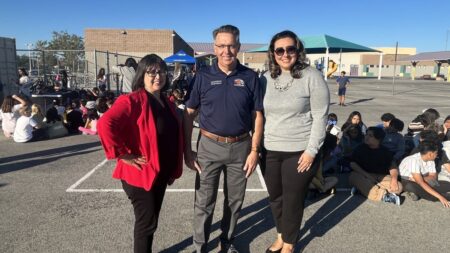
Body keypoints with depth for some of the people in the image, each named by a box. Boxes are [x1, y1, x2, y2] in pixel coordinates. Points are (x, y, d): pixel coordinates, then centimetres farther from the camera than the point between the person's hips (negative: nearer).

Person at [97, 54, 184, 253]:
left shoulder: (166, 102, 8)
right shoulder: (132, 100, -17)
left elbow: (173, 136, 15)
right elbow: (104, 125, -32)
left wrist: (174, 169, 13)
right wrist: (123, 154, -24)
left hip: (161, 174, 8)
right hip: (140, 174, -7)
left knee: (150, 220, 21)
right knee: (147, 222, 5)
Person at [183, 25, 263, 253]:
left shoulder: (250, 77, -1)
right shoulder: (203, 76, -3)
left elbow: (257, 115, 2)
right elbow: (189, 114, 0)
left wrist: (254, 150, -3)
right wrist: (187, 150, -4)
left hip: (240, 147, 2)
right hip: (209, 146, -1)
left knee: (235, 200, 16)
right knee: (204, 202, 6)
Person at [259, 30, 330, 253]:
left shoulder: (312, 77, -9)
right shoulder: (266, 79, 5)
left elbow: (320, 117, -9)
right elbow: (260, 114, 10)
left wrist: (311, 151, -14)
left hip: (299, 151, -4)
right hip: (270, 151, 5)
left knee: (293, 200, 9)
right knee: (275, 198, 17)